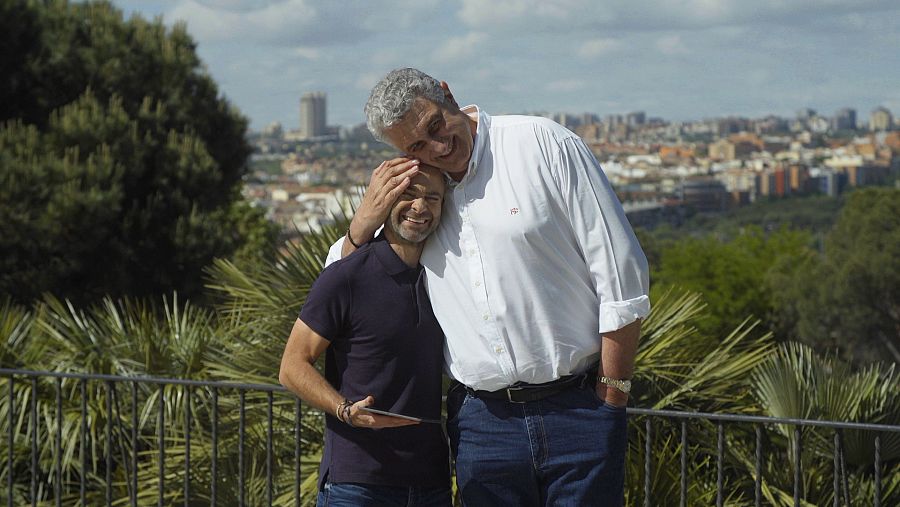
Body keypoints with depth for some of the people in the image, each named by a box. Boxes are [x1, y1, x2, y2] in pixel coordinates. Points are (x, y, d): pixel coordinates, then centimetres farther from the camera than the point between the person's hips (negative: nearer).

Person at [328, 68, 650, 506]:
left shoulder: (544, 144, -4)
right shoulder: (404, 188, 9)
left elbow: (621, 271, -4)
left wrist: (613, 391, -4)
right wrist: (367, 216, -1)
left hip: (578, 409, -3)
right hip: (482, 418, 4)